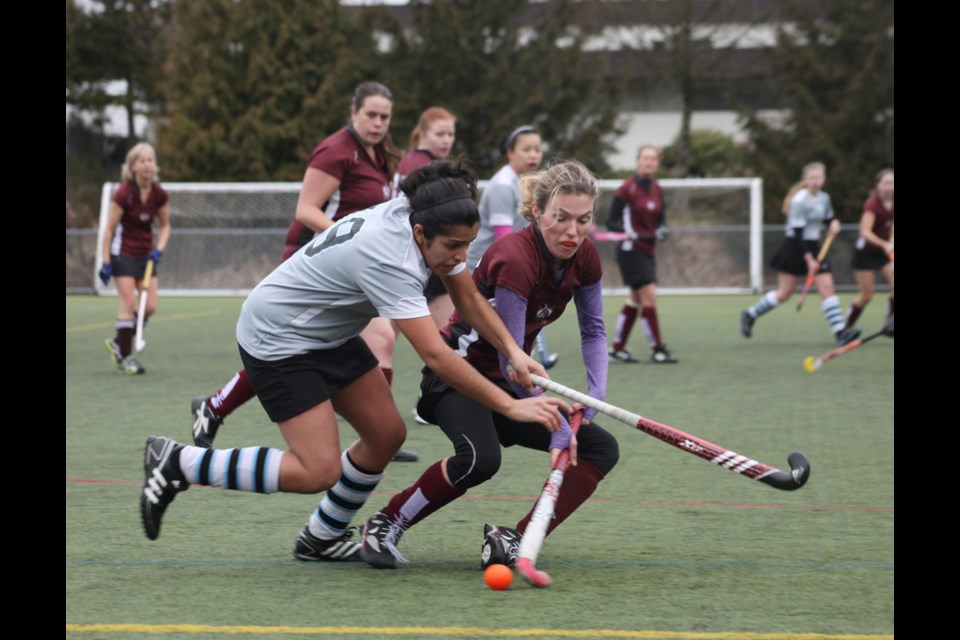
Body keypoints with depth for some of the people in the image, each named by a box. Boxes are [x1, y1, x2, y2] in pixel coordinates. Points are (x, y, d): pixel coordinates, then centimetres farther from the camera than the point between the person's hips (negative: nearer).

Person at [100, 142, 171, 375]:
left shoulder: (160, 195, -3)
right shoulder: (124, 194, -17)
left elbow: (165, 225, 12)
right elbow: (109, 229, -12)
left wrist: (159, 249, -5)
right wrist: (105, 262, -15)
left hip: (145, 254, 5)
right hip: (123, 253, -5)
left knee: (150, 307, 0)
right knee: (128, 304, -11)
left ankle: (118, 342, 21)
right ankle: (125, 356, -2)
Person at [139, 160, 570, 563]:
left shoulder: (429, 226, -10)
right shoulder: (388, 258, -36)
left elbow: (470, 299, 3)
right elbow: (436, 356, -38)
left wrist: (513, 351, -13)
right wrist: (510, 407, -37)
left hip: (331, 335, 10)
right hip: (278, 341, -10)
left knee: (386, 434, 5)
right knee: (318, 472, -15)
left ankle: (321, 539, 24)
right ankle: (178, 464, -5)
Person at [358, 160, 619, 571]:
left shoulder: (584, 257, -6)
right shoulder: (514, 259, -28)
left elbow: (593, 330, 10)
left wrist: (596, 393, -6)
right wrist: (558, 426, -26)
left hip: (506, 383, 8)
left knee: (601, 449, -6)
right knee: (480, 458, -37)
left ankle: (514, 540, -16)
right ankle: (386, 524, -15)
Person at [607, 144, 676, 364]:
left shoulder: (657, 190, 8)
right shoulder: (628, 188, -12)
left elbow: (661, 218, 16)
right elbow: (613, 221, -11)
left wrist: (661, 230, -5)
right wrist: (629, 234, -26)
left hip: (648, 251, 8)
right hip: (631, 250, -8)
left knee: (636, 299, 11)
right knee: (649, 296, -11)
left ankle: (617, 348, 19)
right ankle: (657, 349, -5)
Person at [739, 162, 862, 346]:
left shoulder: (824, 198, 6)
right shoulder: (800, 201, -18)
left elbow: (828, 220, 23)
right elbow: (797, 233, -19)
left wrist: (834, 224, -2)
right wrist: (809, 259, -21)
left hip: (813, 248, 7)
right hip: (794, 248, -7)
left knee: (827, 287, -6)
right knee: (784, 293, -1)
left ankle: (840, 332, -11)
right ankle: (750, 315, 19)